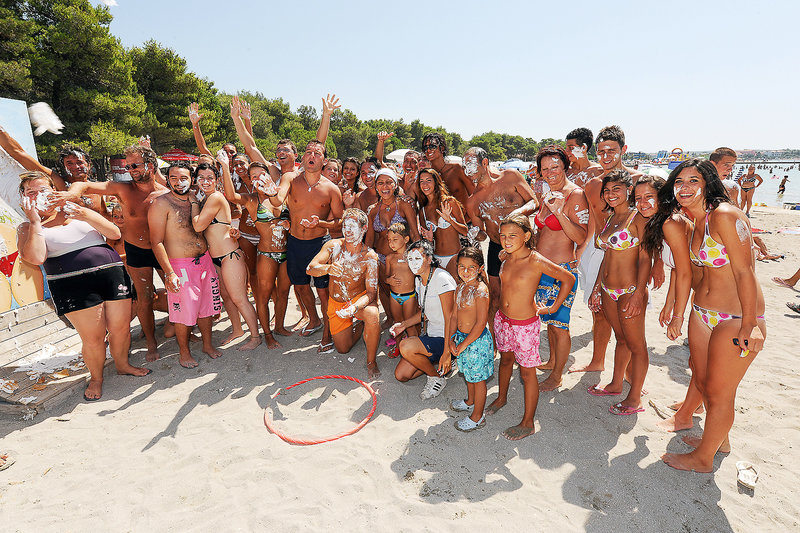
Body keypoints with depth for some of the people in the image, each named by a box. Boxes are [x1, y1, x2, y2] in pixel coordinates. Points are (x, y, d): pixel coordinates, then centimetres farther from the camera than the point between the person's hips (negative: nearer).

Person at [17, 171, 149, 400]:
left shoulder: (77, 211, 14)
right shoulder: (28, 228, 9)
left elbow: (115, 233, 6)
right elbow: (36, 258, -12)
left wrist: (87, 215, -8)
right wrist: (35, 220, -6)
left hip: (113, 274, 3)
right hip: (73, 285, -2)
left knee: (121, 329, 8)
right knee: (93, 338, -2)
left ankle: (122, 364, 33)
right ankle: (96, 378, 23)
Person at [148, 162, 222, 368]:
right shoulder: (161, 204, -10)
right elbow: (157, 242, -13)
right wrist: (169, 273, -20)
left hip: (205, 261, 6)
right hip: (180, 266, -6)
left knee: (206, 306, 15)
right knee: (184, 312, 2)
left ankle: (208, 344, 32)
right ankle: (184, 353, 22)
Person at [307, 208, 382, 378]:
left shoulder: (370, 257, -20)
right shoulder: (333, 246, -13)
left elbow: (371, 292, -23)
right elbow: (310, 268, -23)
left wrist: (354, 307, -43)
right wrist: (327, 268, -46)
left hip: (360, 298, -3)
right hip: (336, 301, 3)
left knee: (372, 315, -38)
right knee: (343, 349, 9)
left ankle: (371, 362, -16)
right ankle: (359, 325, 39)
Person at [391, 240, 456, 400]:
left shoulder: (442, 279, -21)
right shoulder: (419, 280, 6)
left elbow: (450, 318, -22)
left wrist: (447, 353, -26)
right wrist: (403, 324, 5)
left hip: (445, 339, -8)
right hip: (430, 333, 8)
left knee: (406, 346, -30)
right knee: (401, 375, 2)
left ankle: (437, 378, -4)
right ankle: (437, 363, 19)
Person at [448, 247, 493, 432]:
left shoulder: (481, 290, -23)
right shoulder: (461, 287, 3)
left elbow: (481, 323, -25)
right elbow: (455, 315, 9)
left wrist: (464, 344, -19)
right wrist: (451, 338, 0)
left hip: (477, 340, -8)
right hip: (462, 337, 8)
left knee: (478, 379, 8)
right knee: (468, 373, 27)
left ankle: (477, 417, 25)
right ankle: (470, 402, 49)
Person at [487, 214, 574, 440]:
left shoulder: (536, 261, -21)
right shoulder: (507, 257, -2)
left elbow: (568, 279, -13)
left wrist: (553, 307, -9)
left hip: (525, 325, -6)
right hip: (502, 319, 6)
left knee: (527, 373, 6)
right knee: (505, 359, 26)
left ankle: (527, 423, 21)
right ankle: (501, 398, 50)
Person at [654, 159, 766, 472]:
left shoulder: (724, 215, -18)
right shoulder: (693, 224, 7)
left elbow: (745, 271, -19)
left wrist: (749, 326, -19)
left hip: (736, 319, -8)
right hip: (702, 314, 8)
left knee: (718, 393, 7)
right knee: (702, 382, 20)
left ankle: (703, 458, 26)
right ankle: (719, 440, 44)